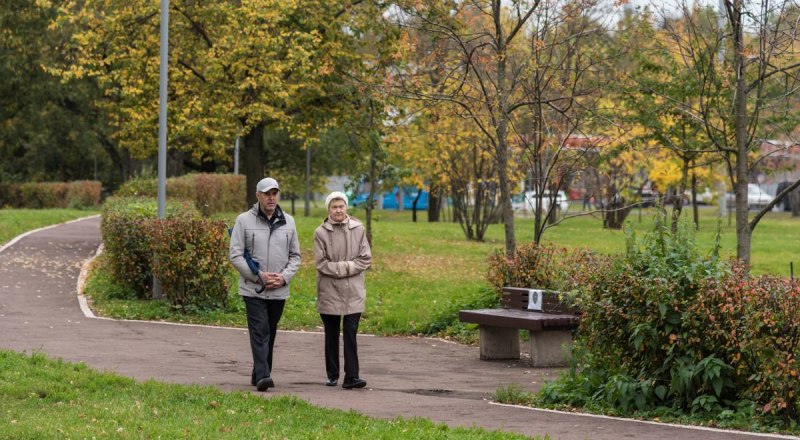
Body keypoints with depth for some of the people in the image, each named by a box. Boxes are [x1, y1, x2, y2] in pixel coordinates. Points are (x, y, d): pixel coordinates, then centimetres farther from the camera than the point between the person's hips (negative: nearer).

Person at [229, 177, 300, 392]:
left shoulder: (288, 222, 8)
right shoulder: (244, 220, -3)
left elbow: (295, 256, 12)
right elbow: (236, 255, -5)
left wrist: (284, 277, -6)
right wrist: (259, 276, -13)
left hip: (279, 291, 4)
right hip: (253, 289, -4)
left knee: (270, 334, 10)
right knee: (260, 332, -13)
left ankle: (260, 374, 20)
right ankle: (262, 376, -19)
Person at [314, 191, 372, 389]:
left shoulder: (358, 229, 1)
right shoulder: (321, 232, -2)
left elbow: (366, 259, 0)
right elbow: (321, 263, -6)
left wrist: (345, 267, -11)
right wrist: (344, 268, -13)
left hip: (353, 291, 0)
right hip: (329, 291, 0)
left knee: (351, 333, -6)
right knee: (331, 334, 9)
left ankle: (351, 376, -8)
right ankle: (332, 375, 19)